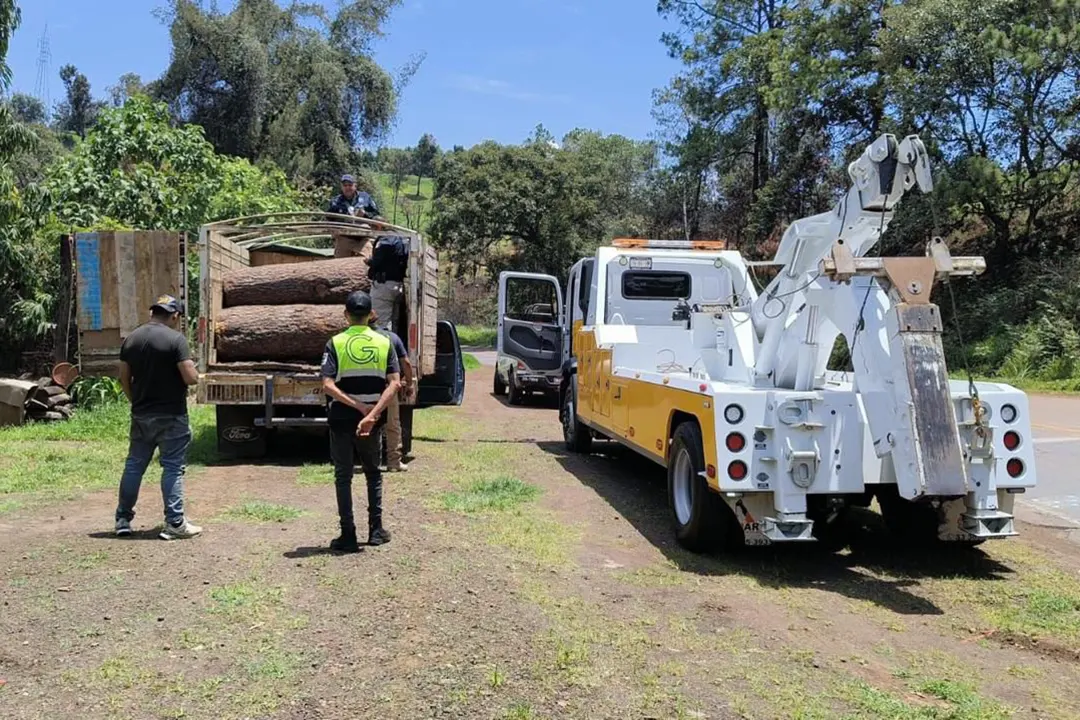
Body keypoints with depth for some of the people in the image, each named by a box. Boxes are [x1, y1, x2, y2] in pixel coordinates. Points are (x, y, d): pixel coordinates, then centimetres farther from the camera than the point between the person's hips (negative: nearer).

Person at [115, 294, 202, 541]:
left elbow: (124, 378, 10)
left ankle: (123, 519, 22)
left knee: (134, 465, 15)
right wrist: (196, 374, 4)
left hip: (141, 415, 6)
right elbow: (190, 377, -18)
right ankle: (174, 523, 2)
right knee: (173, 468, 0)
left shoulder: (131, 338, 6)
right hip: (171, 417, -5)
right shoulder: (176, 339, -13)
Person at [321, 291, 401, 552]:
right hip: (373, 421, 2)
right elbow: (394, 383, -12)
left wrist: (359, 406, -17)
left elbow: (328, 386, -17)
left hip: (342, 419, -2)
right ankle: (375, 530, 19)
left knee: (343, 476, 8)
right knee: (373, 473, 20)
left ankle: (348, 536, 8)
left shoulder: (336, 343, -4)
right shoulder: (384, 343, 1)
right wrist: (372, 413, -18)